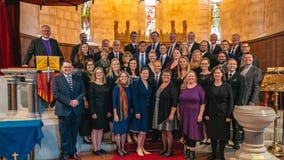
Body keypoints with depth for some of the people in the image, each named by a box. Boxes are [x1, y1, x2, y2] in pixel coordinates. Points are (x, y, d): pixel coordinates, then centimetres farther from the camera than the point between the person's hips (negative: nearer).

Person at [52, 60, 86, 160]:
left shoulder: (78, 78, 11)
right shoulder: (57, 79, 3)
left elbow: (83, 92, 5)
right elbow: (56, 93, -8)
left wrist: (77, 100, -14)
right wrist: (69, 101, -16)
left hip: (77, 110, 3)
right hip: (64, 110, -3)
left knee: (74, 133, 13)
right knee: (65, 133, 7)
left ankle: (73, 152, 26)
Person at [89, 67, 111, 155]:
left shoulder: (106, 85, 9)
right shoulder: (92, 84, -5)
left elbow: (108, 98, 9)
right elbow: (90, 99, -10)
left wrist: (109, 110, 3)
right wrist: (93, 112, -15)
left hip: (104, 109, 5)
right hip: (96, 109, -5)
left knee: (101, 129, 11)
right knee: (95, 129, 4)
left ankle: (99, 148, 21)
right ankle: (95, 149, 14)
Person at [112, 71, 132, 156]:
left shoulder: (129, 88, 3)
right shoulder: (117, 88, -9)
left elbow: (130, 101, 8)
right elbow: (114, 102, -11)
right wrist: (115, 114, -14)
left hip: (127, 113, 4)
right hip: (118, 112, -4)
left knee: (124, 131, 12)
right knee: (118, 131, 5)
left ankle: (123, 148, 25)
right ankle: (119, 149, 20)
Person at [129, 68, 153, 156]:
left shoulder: (149, 85, 11)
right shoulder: (136, 83, -7)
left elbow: (150, 98, 12)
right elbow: (134, 99, -13)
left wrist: (151, 110, 5)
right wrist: (137, 111, -17)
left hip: (147, 110, 6)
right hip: (140, 109, -6)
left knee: (145, 130, 11)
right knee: (142, 130, -4)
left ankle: (142, 148, 22)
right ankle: (138, 148, 11)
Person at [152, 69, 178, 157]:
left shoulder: (172, 87, -12)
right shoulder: (160, 85, 9)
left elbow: (174, 102, -16)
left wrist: (172, 114, -20)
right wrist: (156, 112, 12)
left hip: (168, 113, -7)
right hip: (160, 112, 7)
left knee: (168, 132, 2)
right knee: (163, 131, 14)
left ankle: (169, 151, 15)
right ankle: (164, 149, 27)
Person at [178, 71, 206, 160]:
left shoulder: (199, 88, -4)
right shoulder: (182, 88, 4)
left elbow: (203, 103, -6)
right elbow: (179, 102, 8)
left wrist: (200, 115, -11)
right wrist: (178, 113, 4)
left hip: (194, 114, -3)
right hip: (184, 114, 3)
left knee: (193, 133, 4)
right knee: (186, 132, 10)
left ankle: (192, 151, 19)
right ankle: (188, 149, 25)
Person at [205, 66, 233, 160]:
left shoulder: (227, 86, -2)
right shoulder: (210, 87, 5)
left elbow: (231, 102, -3)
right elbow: (207, 101, 7)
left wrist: (229, 115, -9)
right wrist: (206, 114, 0)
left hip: (223, 115, -2)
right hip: (212, 115, 2)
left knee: (222, 135, 6)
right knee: (212, 135, 9)